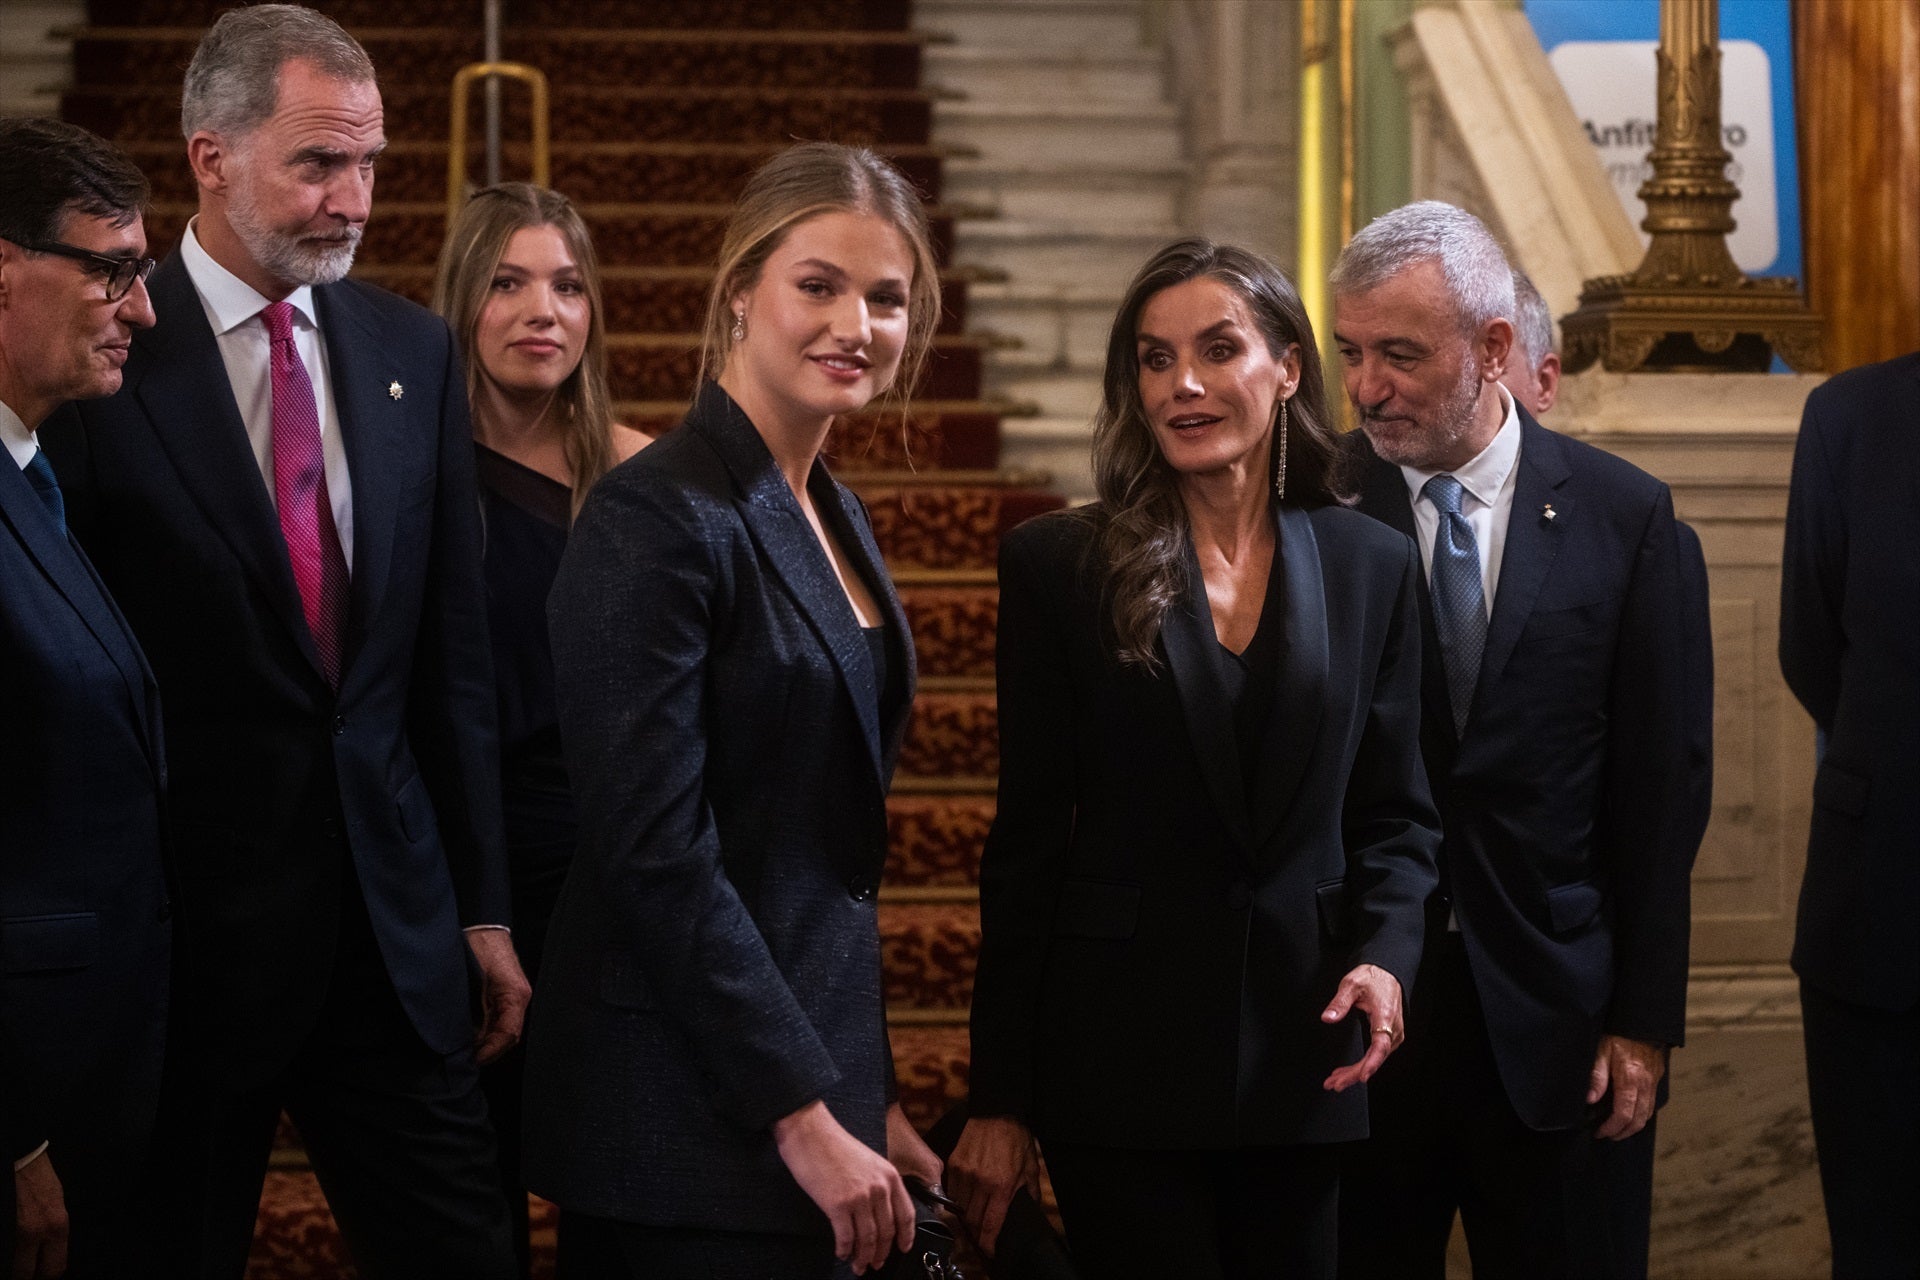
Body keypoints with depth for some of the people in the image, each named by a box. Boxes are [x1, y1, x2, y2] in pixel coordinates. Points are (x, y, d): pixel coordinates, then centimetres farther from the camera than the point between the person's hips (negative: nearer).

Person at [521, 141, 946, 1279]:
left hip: (815, 1069, 8)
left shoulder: (837, 520, 12)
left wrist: (867, 1097, 12)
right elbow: (655, 849, -20)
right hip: (699, 1121, -8)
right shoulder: (659, 519, -14)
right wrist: (803, 1116, -19)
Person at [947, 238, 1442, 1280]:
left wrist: (1384, 955, -11)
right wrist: (999, 1098, -4)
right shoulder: (1057, 566, -1)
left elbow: (1395, 814, 10)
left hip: (1304, 1056, 3)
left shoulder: (1371, 566, 6)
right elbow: (1028, 842, -1)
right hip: (1123, 1058, -2)